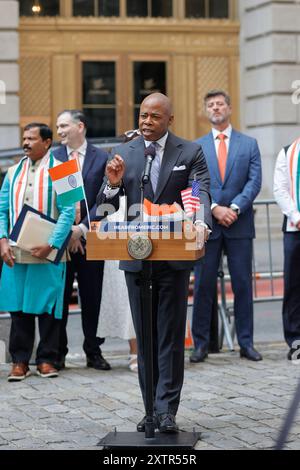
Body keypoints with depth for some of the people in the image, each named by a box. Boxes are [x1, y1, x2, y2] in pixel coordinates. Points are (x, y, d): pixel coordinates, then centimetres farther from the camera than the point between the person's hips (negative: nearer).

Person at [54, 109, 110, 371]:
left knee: (92, 298, 5)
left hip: (90, 237, -1)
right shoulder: (52, 159, 7)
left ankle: (93, 352, 14)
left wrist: (82, 228, -12)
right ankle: (58, 353, 12)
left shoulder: (101, 158, 3)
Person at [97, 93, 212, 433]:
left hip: (174, 256, -2)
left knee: (171, 337, -1)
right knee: (144, 337, 9)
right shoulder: (122, 155, 6)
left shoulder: (190, 153, 1)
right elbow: (106, 208, 5)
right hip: (135, 257, 3)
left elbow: (202, 193, -11)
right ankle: (152, 409, 16)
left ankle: (167, 411, 0)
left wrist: (201, 223, -32)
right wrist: (113, 184, -17)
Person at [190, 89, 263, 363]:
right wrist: (214, 209, -13)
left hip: (240, 225, 0)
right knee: (204, 286, 2)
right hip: (207, 225, 0)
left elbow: (255, 181, -1)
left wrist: (235, 208, -14)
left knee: (243, 284, 3)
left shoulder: (249, 144, 8)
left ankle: (246, 343, 10)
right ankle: (201, 343, 8)